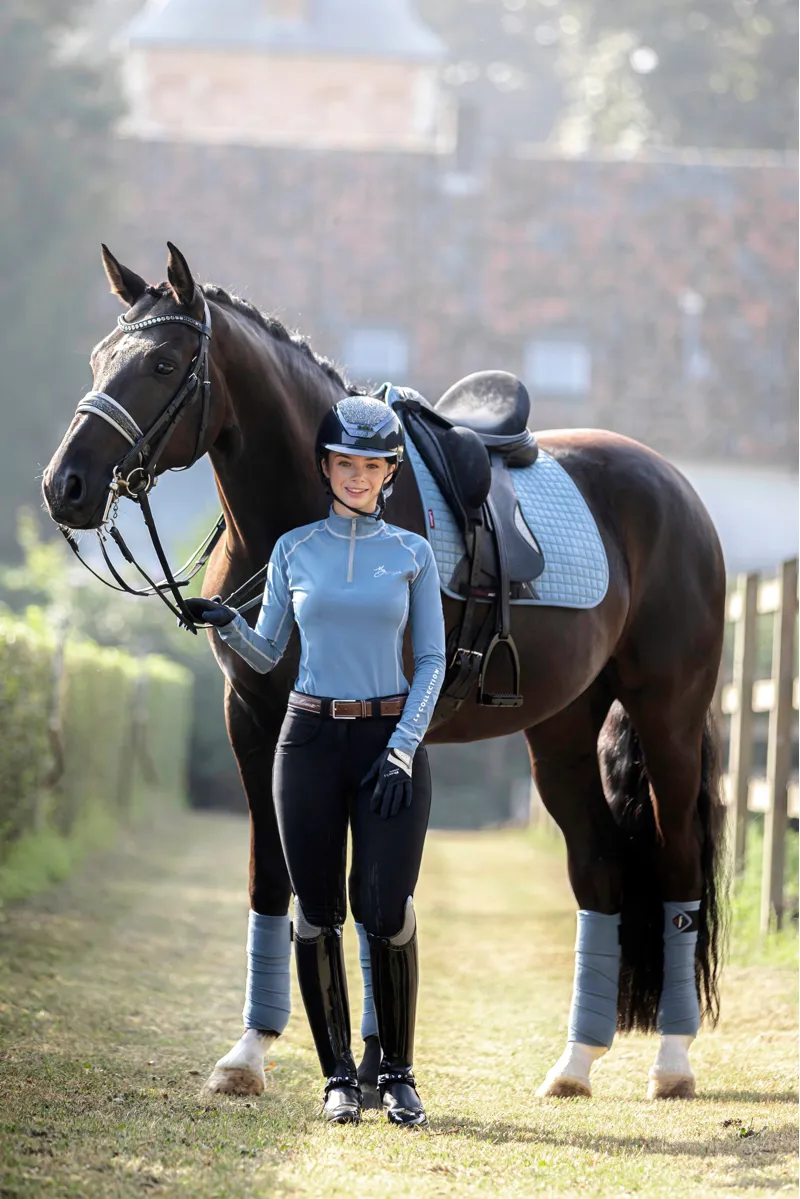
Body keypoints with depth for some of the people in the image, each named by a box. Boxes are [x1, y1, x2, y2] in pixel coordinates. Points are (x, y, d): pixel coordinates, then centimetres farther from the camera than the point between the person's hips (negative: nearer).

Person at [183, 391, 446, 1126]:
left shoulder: (412, 553, 4)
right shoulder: (295, 550, 7)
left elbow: (432, 659, 3)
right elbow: (267, 655, 10)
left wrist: (404, 749, -8)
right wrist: (226, 625, -11)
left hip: (391, 737, -1)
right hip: (311, 735, 1)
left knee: (388, 914, -7)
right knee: (318, 914, 2)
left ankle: (399, 1075, 7)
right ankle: (339, 1077, 12)